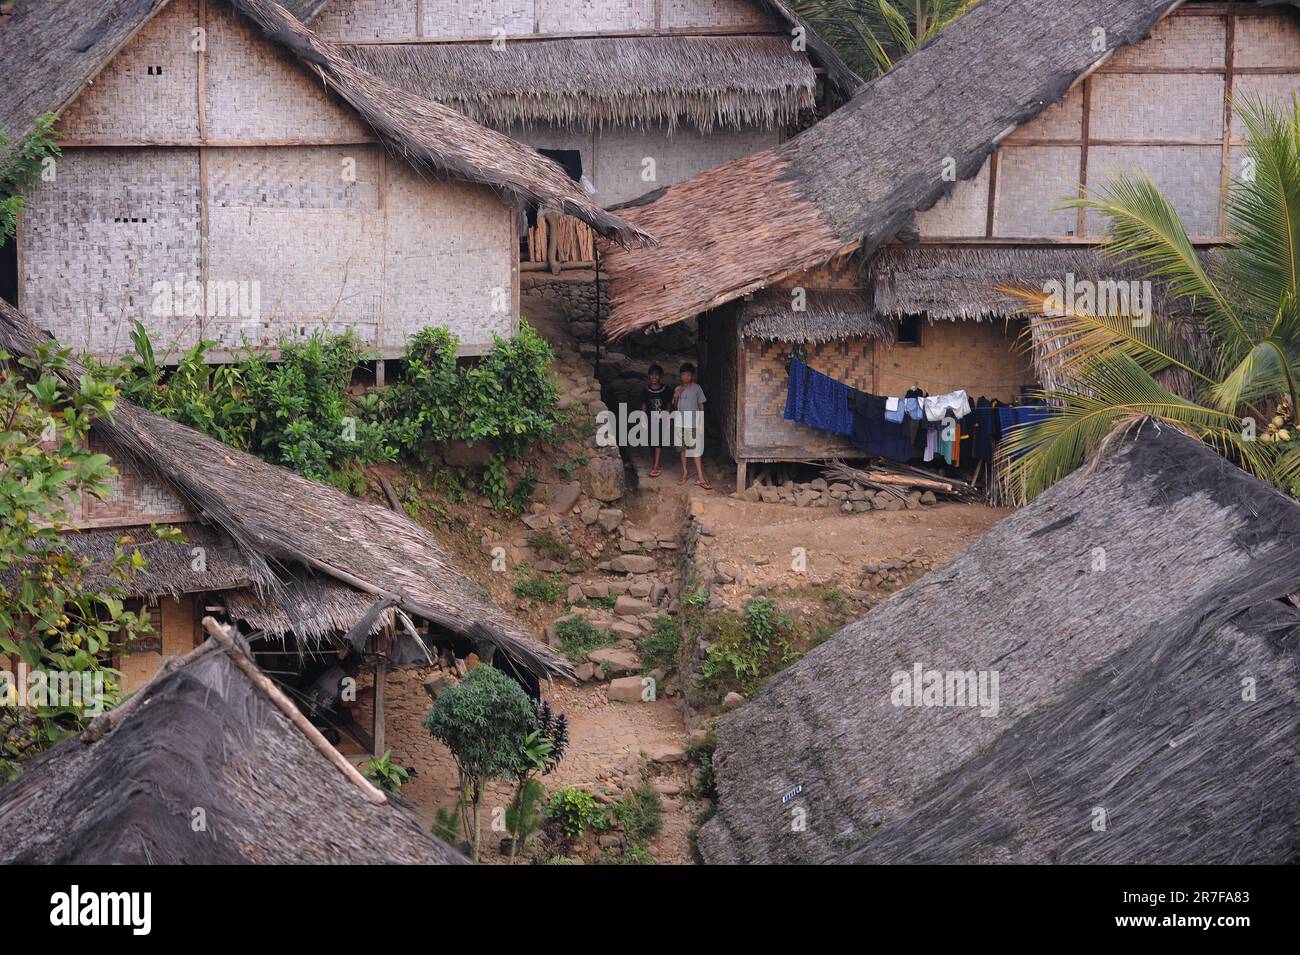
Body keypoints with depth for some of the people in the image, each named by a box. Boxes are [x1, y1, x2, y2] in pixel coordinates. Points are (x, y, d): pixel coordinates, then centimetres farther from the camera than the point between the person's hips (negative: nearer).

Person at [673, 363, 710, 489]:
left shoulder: (696, 388, -3)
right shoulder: (678, 389, 5)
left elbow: (701, 406, 1)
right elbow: (674, 408, 7)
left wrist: (701, 422, -3)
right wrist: (676, 397, -11)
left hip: (694, 423, -4)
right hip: (681, 423, 4)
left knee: (696, 450, -6)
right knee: (683, 448, 12)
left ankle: (700, 478, -7)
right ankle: (685, 473, 26)